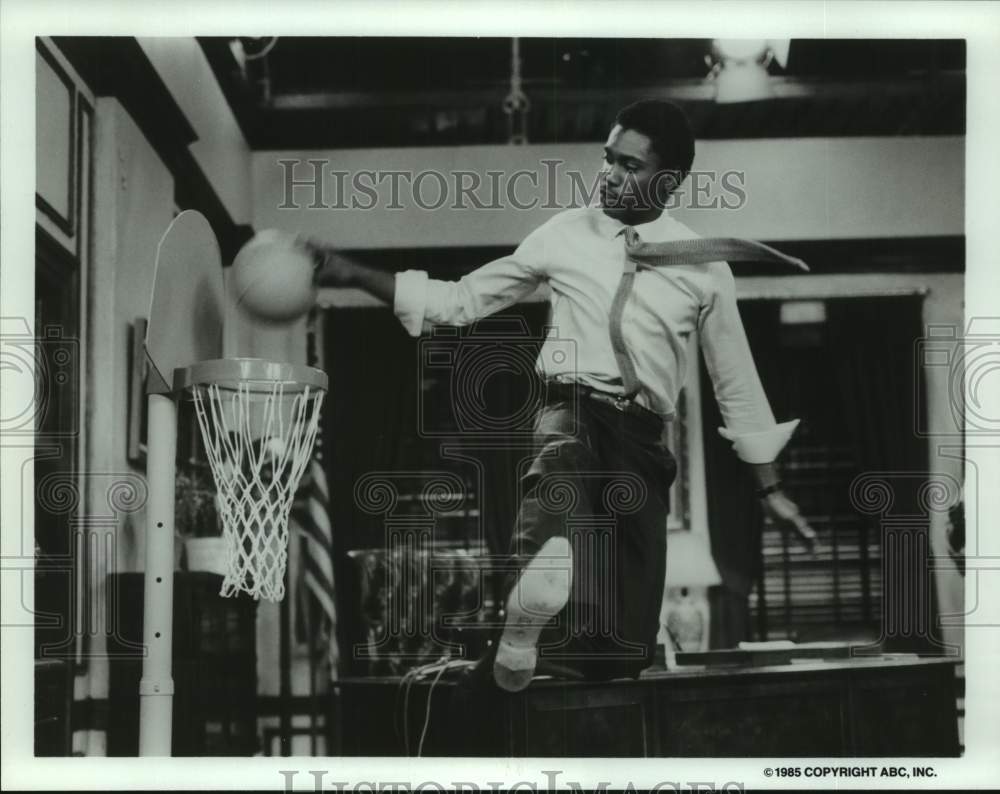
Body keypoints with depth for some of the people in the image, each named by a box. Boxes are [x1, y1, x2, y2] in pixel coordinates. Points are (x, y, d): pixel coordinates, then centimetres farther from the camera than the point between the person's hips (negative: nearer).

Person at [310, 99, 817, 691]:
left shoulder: (703, 268, 5)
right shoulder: (565, 236, 6)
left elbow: (737, 382, 15)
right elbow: (462, 301, 12)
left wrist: (771, 489, 17)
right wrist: (356, 276, 2)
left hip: (642, 439, 2)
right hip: (572, 413, -2)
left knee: (624, 650, 1)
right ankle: (521, 641, -27)